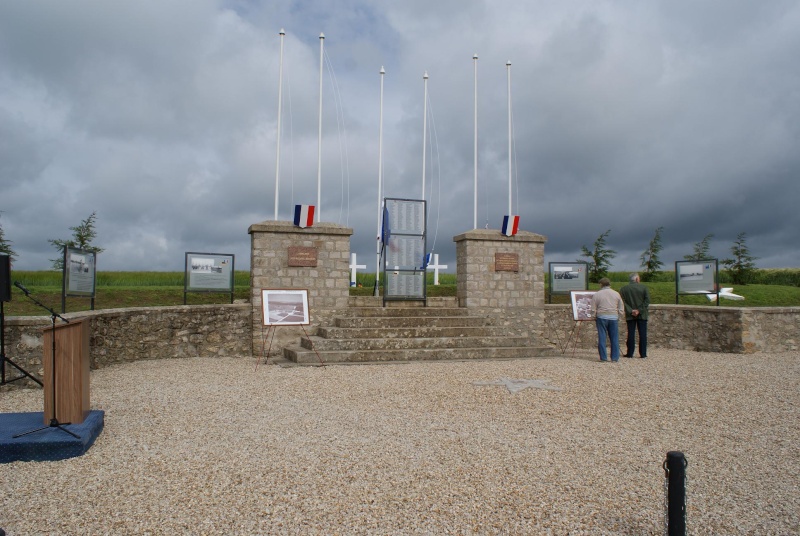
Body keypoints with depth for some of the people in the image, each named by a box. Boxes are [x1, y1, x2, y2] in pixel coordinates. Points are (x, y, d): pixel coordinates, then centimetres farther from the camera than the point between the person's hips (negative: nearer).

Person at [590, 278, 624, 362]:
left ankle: (603, 358, 3)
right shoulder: (616, 294, 8)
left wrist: (594, 317, 15)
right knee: (614, 338, 6)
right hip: (614, 317, 2)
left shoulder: (596, 294, 0)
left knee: (602, 338, 2)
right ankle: (614, 358, 7)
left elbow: (593, 310, 1)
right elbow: (621, 309, 9)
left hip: (601, 317, -2)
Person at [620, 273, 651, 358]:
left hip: (630, 315, 1)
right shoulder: (643, 287, 0)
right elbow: (647, 301, -7)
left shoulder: (623, 289, 2)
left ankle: (630, 353, 5)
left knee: (631, 334, 5)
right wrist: (639, 310, -9)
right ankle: (643, 353, 4)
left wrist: (630, 311, -9)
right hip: (642, 315, -1)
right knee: (643, 334, 4)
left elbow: (622, 302, -6)